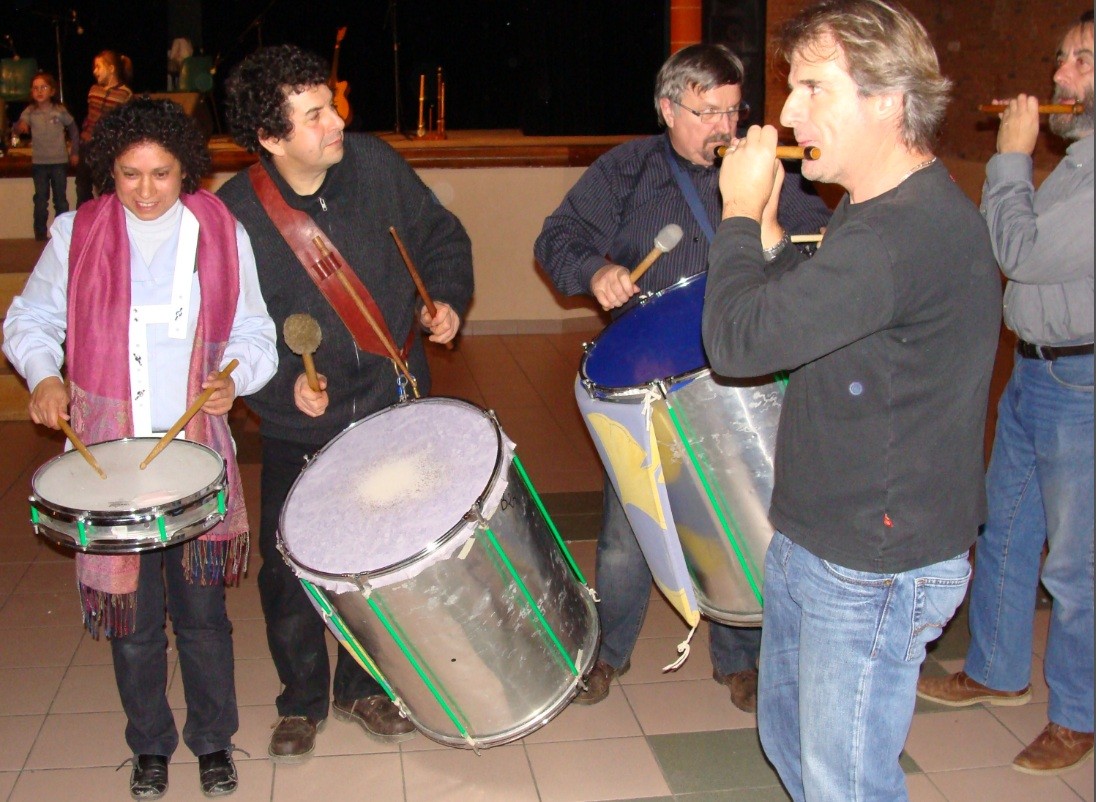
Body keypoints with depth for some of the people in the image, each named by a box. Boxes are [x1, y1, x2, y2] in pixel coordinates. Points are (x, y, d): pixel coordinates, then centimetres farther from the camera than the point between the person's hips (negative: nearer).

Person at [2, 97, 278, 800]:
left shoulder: (222, 235, 2)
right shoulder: (77, 234, 2)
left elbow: (255, 336, 5)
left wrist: (231, 379, -15)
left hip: (197, 453, 0)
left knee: (202, 611, 7)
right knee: (131, 616, 9)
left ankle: (214, 741, 29)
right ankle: (150, 746, 31)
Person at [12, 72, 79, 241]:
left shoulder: (60, 111, -4)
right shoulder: (30, 112, -3)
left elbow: (73, 129, 8)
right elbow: (17, 128, -13)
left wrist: (75, 151, 5)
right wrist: (20, 126, -36)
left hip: (59, 162, 0)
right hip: (39, 163, 0)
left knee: (60, 199, 9)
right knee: (40, 200, 5)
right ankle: (40, 235, 10)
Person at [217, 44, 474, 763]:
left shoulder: (375, 164, -7)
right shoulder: (234, 216, -14)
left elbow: (441, 237, 7)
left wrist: (446, 299, -10)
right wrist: (285, 382, -21)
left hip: (392, 407, 2)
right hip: (299, 430, -2)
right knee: (289, 570, 4)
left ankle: (364, 687, 35)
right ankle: (302, 700, 30)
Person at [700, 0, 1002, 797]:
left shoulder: (913, 232, -27)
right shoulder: (879, 212, 7)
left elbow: (740, 341, -28)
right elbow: (804, 323, 15)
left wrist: (742, 213, -13)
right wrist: (765, 228, 3)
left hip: (872, 576, -10)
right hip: (809, 544, 10)